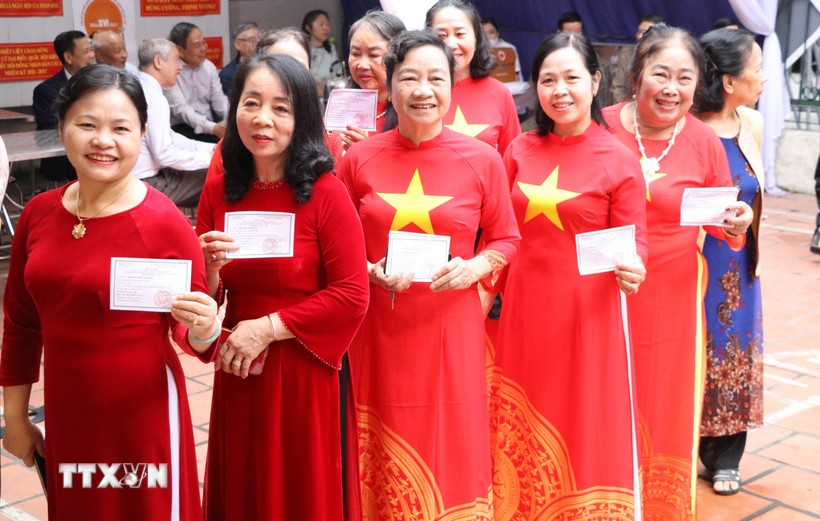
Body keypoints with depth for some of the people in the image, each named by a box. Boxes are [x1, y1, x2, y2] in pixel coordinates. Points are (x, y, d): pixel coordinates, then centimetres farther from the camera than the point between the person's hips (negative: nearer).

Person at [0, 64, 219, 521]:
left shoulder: (166, 222, -15)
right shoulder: (38, 214, -1)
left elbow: (194, 334, -8)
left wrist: (204, 330, -30)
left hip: (143, 414, -4)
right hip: (66, 415, 5)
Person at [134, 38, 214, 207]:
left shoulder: (142, 89, 11)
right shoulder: (153, 97, -20)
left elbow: (168, 137, 17)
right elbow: (164, 154, -22)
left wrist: (210, 149, 10)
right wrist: (208, 158, -12)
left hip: (141, 175, 10)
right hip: (148, 183, -10)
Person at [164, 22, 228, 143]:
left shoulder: (209, 66, 11)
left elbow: (219, 100, 7)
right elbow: (180, 109, -17)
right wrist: (213, 128, -31)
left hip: (210, 124, 6)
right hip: (181, 128, -6)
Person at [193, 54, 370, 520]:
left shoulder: (326, 192, -12)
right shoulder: (219, 192, 1)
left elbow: (353, 296, -15)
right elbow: (204, 299, 7)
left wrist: (267, 328, -16)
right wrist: (209, 270, -15)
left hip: (305, 374, -4)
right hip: (239, 373, 4)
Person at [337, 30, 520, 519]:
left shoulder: (482, 159, -4)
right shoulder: (359, 158, -1)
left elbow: (506, 240, 5)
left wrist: (476, 268, -14)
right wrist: (370, 272, -11)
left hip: (451, 327, -1)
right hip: (379, 327, 1)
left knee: (451, 449, 9)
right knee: (387, 457, 11)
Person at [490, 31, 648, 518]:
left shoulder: (620, 160, -8)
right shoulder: (520, 151, 4)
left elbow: (633, 242, -7)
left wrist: (631, 269, -27)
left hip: (589, 312, -4)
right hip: (524, 307, 4)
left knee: (587, 424, 6)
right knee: (525, 428, 15)